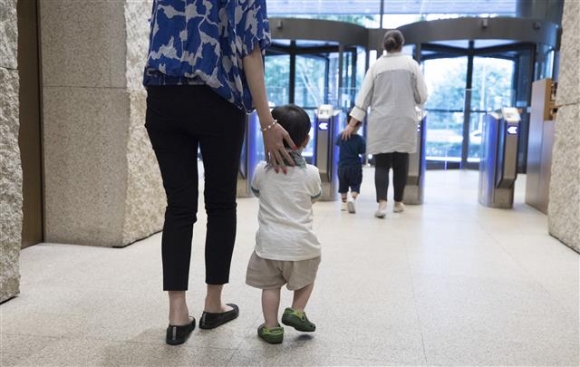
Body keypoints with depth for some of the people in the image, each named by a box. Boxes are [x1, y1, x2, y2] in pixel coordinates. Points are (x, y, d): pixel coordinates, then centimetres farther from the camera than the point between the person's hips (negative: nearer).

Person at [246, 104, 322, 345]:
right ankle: (296, 311, 11)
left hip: (270, 242, 1)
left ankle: (271, 327, 12)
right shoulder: (311, 173, -8)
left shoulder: (262, 170, -5)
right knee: (306, 279, 24)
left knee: (270, 285, 13)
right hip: (301, 243, 0)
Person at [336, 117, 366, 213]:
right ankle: (352, 198, -23)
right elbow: (362, 152, -7)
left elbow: (337, 143, 14)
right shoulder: (360, 139, -14)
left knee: (343, 187, 17)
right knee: (355, 186, 3)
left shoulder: (341, 136, -5)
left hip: (342, 166, 3)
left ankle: (344, 203, 24)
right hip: (355, 167, -3)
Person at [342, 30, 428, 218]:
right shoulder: (411, 64, 1)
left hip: (381, 123, 0)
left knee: (381, 164, 3)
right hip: (404, 122, 0)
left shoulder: (376, 66, 2)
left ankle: (382, 203, -11)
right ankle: (398, 202, 21)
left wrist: (352, 124, 4)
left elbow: (364, 96, 1)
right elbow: (422, 96, 3)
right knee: (400, 164, 11)